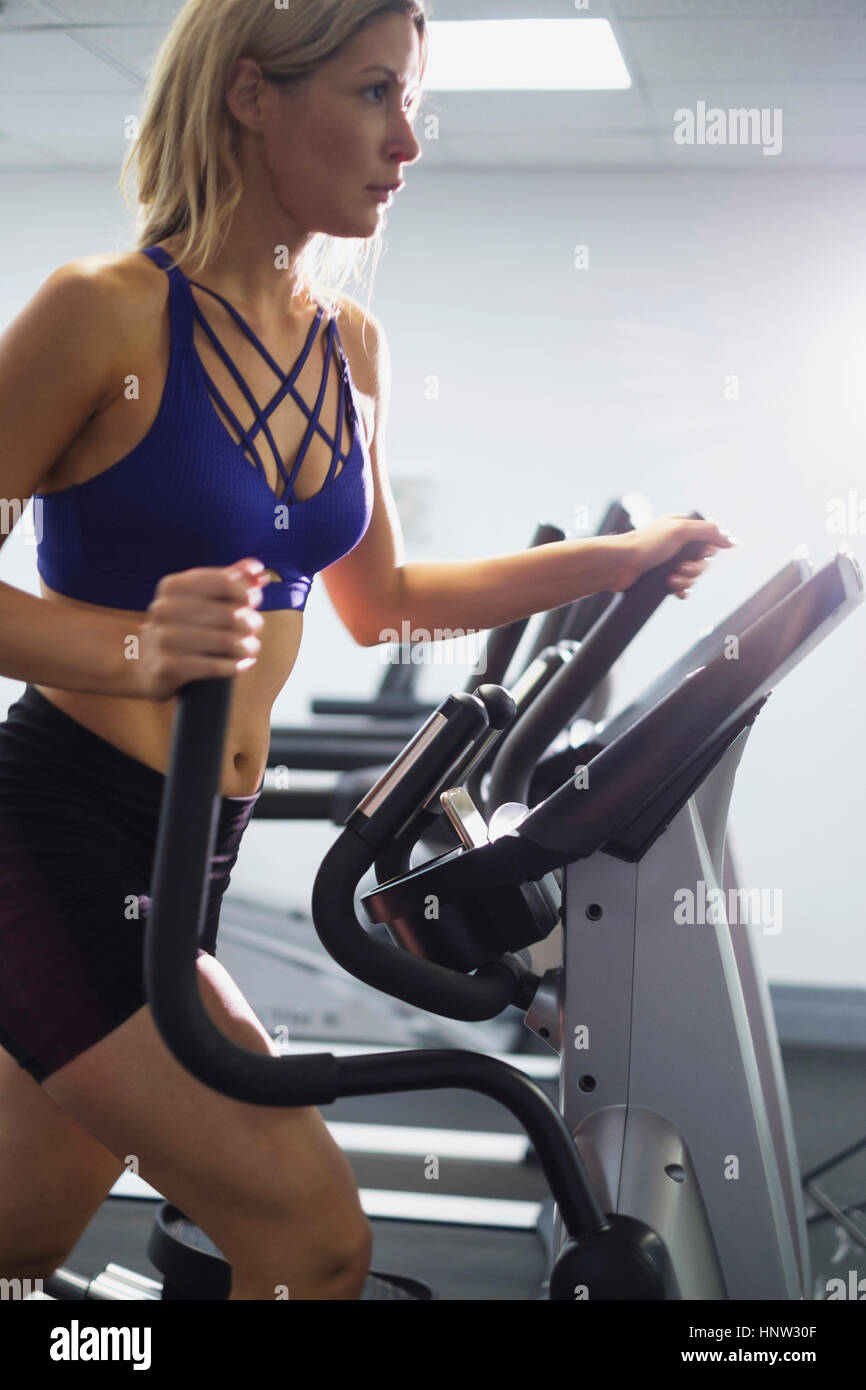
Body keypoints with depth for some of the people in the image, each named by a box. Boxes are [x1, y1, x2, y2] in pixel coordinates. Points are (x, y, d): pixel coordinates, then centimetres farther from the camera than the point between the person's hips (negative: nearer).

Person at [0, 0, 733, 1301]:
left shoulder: (351, 346, 8)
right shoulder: (106, 314, -14)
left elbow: (377, 598, 19)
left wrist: (620, 558, 14)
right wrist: (143, 648, -32)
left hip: (193, 849, 7)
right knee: (318, 1241, -8)